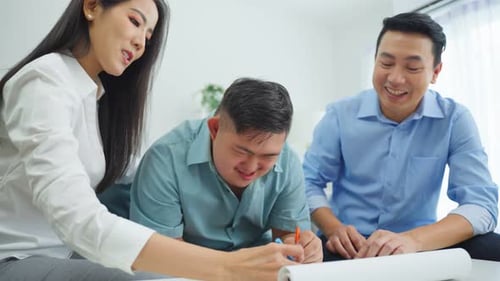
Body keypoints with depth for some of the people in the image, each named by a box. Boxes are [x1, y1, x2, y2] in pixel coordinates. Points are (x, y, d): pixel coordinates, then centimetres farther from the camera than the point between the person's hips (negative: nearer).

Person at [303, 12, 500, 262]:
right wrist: (334, 228, -23)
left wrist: (413, 239, -33)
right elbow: (308, 182, -1)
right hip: (350, 246, 0)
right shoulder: (340, 115, -4)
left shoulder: (455, 120, -6)